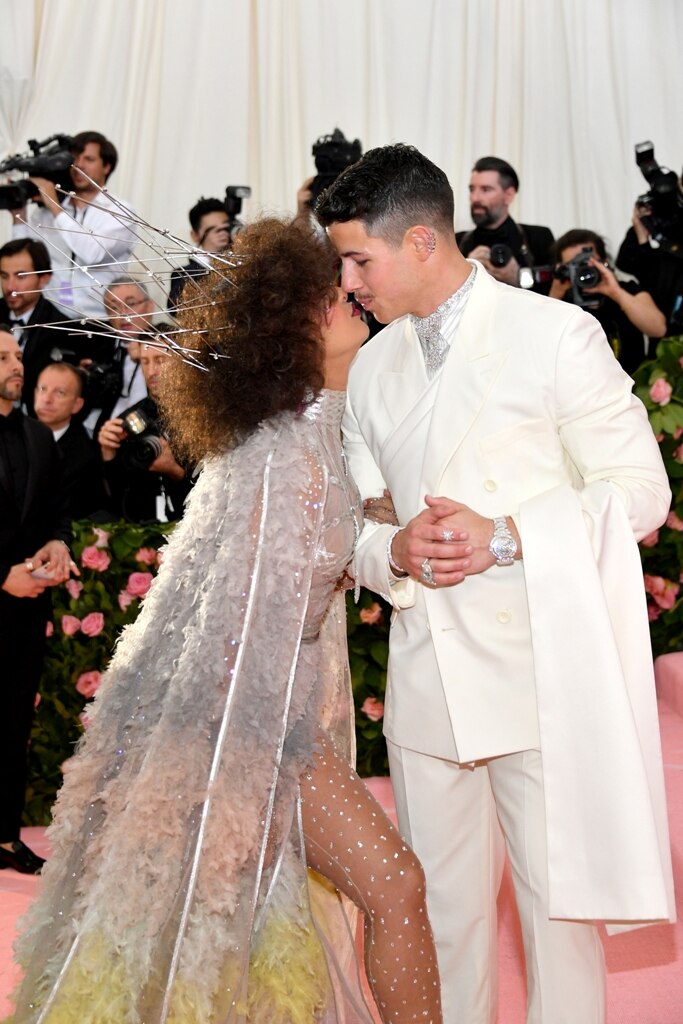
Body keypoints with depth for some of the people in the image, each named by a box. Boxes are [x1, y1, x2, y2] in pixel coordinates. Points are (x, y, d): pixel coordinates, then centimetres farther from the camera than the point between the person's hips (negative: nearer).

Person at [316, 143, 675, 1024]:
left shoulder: (556, 334, -3)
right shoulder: (371, 367, 14)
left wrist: (505, 537, -17)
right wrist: (394, 550, -7)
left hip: (541, 677, -5)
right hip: (426, 681, 5)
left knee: (560, 909, 3)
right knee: (441, 911, 14)